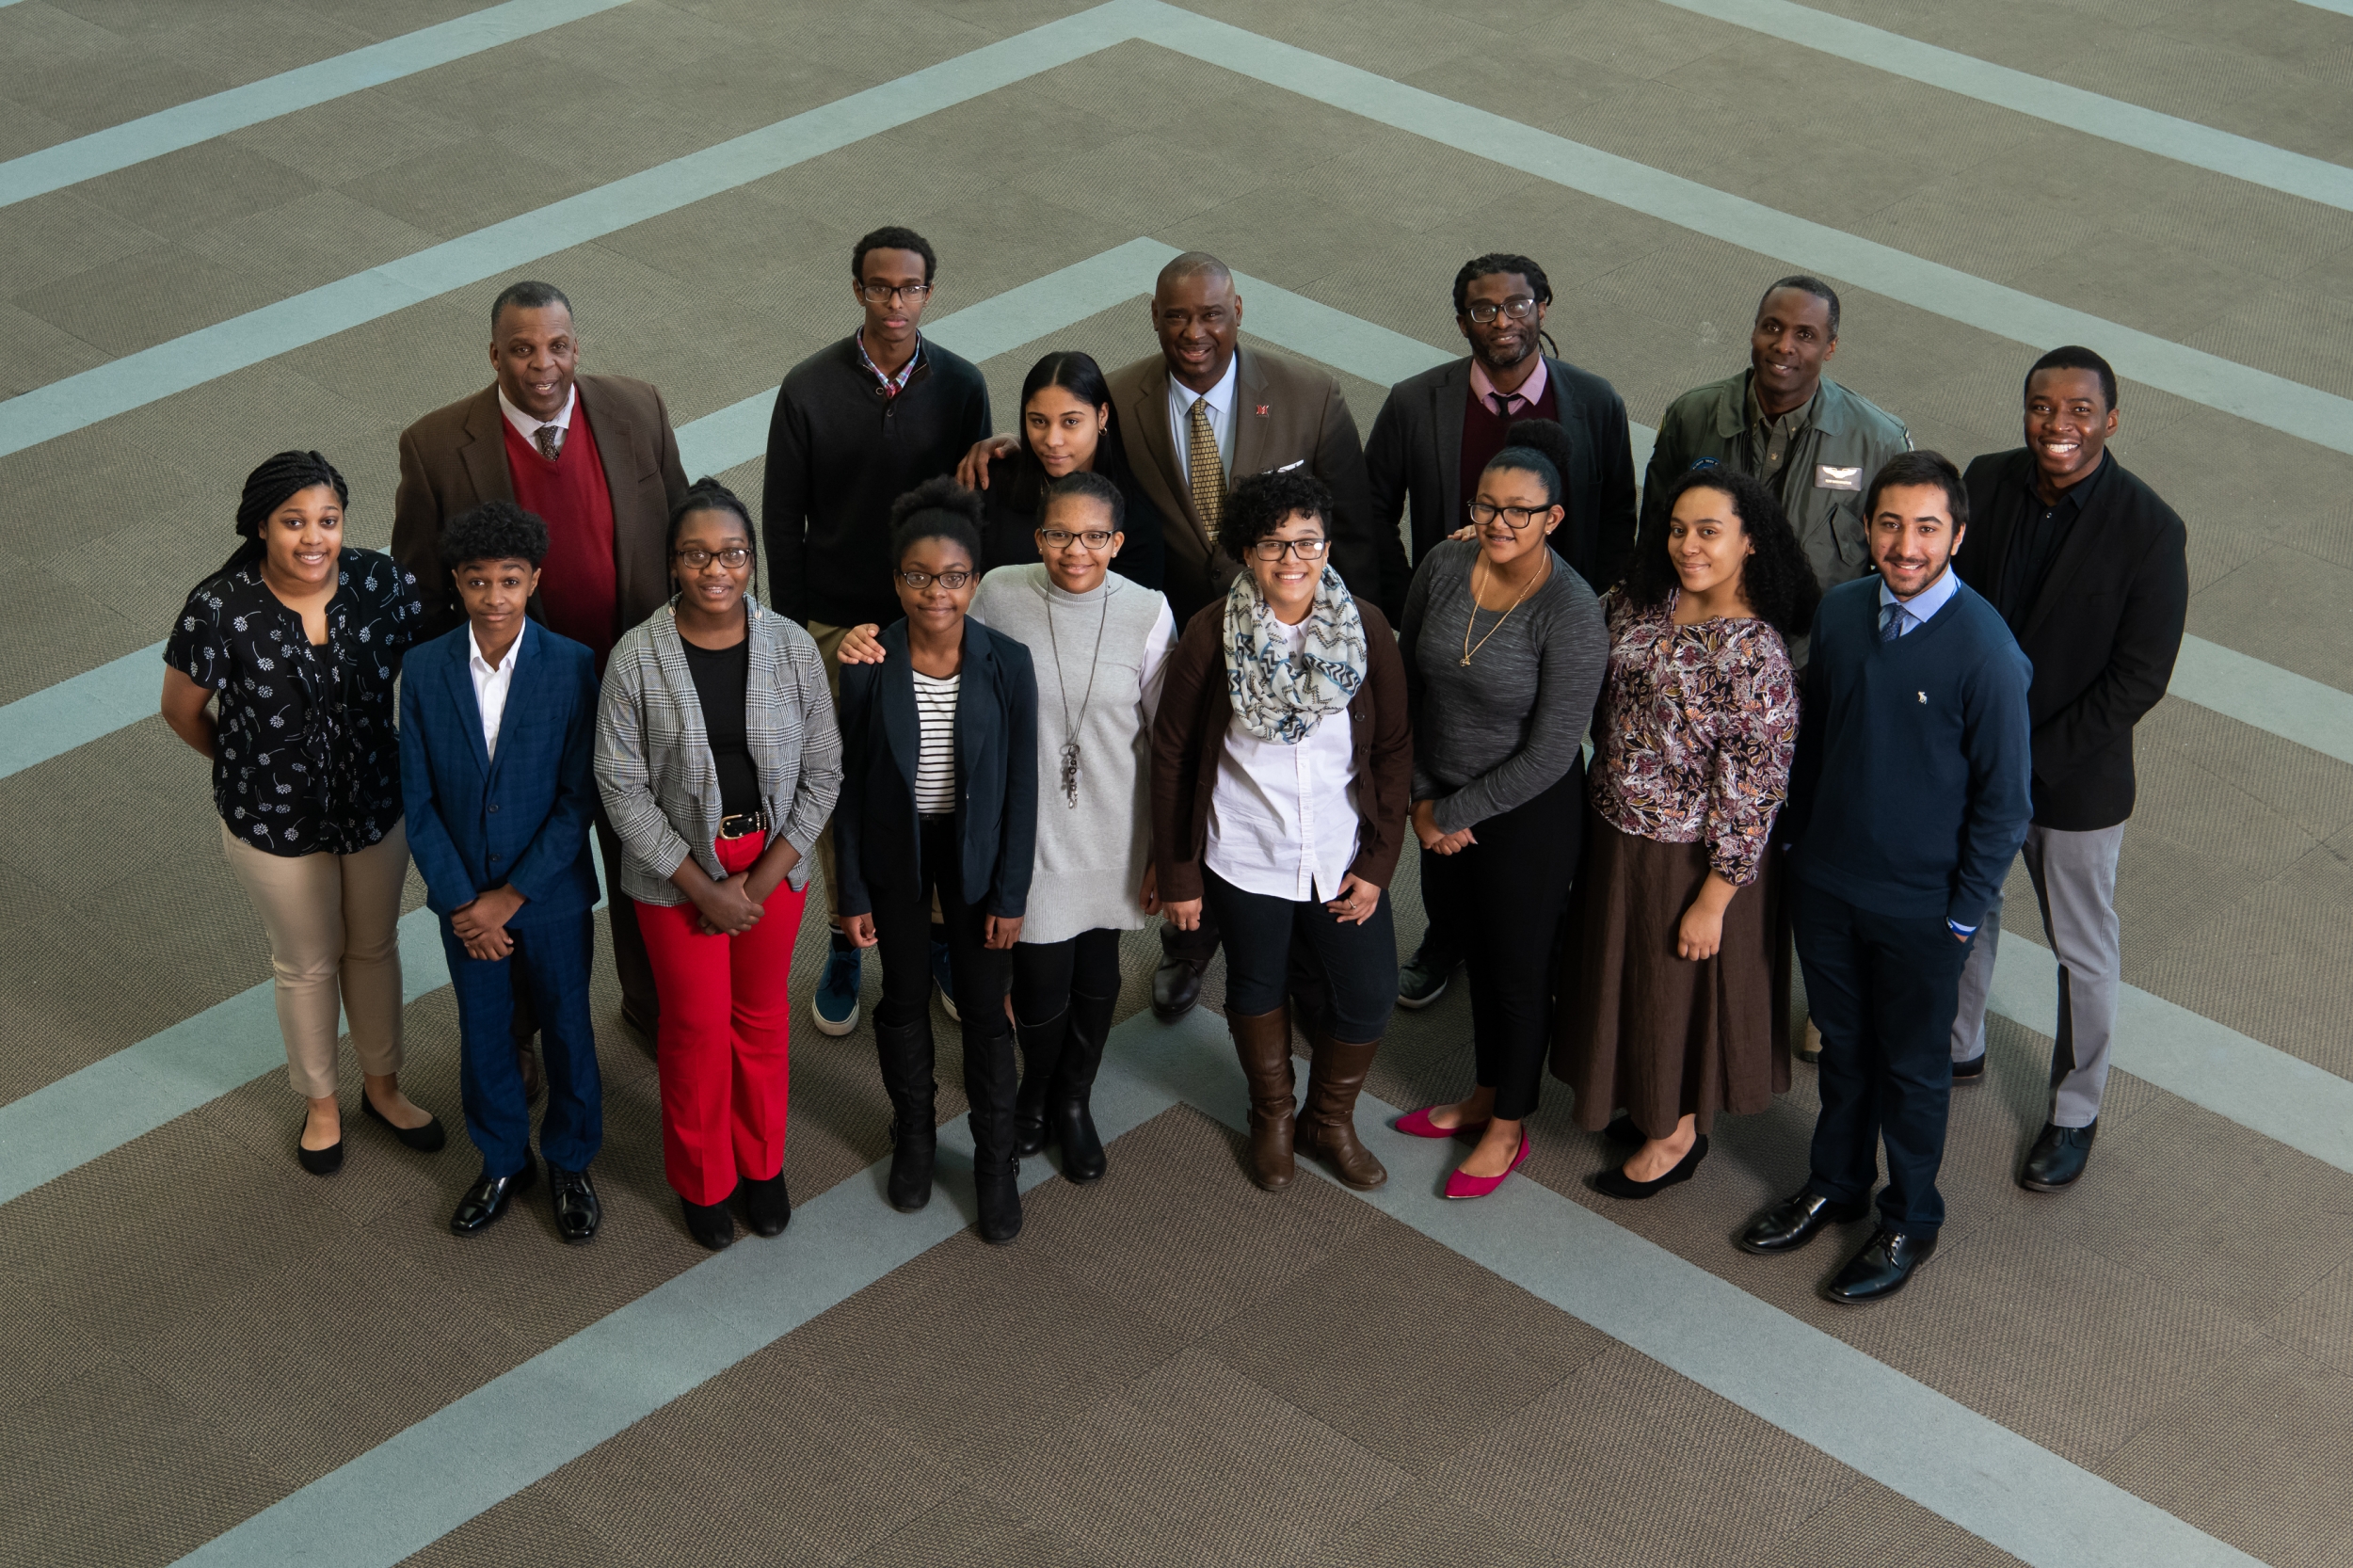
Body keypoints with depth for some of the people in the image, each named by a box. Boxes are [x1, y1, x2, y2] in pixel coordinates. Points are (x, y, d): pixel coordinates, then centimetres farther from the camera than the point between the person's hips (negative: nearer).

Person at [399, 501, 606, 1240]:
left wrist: (511, 896, -16)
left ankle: (570, 1163, 37)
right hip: (464, 899, 2)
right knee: (482, 1034, 18)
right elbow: (418, 800, -6)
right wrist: (460, 903, -11)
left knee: (567, 1029, 15)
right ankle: (503, 1162, 40)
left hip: (551, 894, -2)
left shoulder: (573, 667, -17)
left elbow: (580, 798, -15)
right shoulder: (425, 670, -11)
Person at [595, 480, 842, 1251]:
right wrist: (703, 888, -13)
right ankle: (702, 1179, 33)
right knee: (696, 1028, 11)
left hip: (772, 863, 2)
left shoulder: (791, 646, -10)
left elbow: (822, 772, -4)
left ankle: (762, 1162, 38)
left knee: (763, 1015, 16)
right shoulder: (637, 656, -15)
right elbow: (622, 785, -11)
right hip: (676, 871, -1)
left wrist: (763, 880, -10)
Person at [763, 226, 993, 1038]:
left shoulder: (960, 385, -5)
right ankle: (845, 946, 24)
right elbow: (782, 520, -3)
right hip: (837, 626, -1)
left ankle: (939, 930, 29)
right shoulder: (809, 388, -9)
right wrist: (791, 631, -3)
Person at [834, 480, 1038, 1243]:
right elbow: (850, 785, -7)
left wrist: (1010, 894, -7)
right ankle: (914, 1138, 39)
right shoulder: (868, 666, -17)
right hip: (894, 848, 1)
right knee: (904, 999, 17)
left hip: (975, 848, 0)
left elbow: (1021, 786, -9)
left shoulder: (1008, 664, -18)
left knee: (984, 1008, 8)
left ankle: (996, 1161, 26)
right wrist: (853, 892, -3)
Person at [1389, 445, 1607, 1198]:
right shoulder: (1443, 565, -9)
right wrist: (1422, 796, -1)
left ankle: (1508, 1128, 29)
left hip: (1526, 809, -5)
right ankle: (1486, 1093, 42)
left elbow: (1549, 754, -21)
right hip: (1443, 799, 5)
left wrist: (1452, 813, -13)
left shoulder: (1571, 614, -25)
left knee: (1518, 966, 11)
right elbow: (1409, 683, 3)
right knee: (1475, 944, 22)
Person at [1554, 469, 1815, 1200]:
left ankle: (1680, 1133, 37)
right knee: (1622, 971, 23)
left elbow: (1752, 792, -23)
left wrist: (1713, 899, -19)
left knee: (1679, 984, 13)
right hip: (1613, 832, 7)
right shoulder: (1641, 601, -6)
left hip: (1692, 857, -7)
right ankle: (1649, 1105, 47)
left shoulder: (1756, 654, -26)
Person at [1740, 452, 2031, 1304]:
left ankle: (1909, 1223, 35)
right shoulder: (1838, 612, -7)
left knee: (1912, 1066, 15)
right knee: (1842, 1043, 23)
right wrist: (1792, 841, 11)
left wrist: (1964, 915, -11)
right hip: (1824, 881, 4)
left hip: (1920, 907, -4)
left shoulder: (1985, 651, -22)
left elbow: (2003, 797, -14)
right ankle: (1836, 1184, 45)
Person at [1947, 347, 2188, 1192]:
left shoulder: (2149, 530, -21)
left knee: (2084, 953, 12)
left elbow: (2140, 678, -18)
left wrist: (2031, 760, -18)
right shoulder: (1986, 482, -9)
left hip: (2076, 780, -4)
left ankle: (2075, 1112, 32)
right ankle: (1958, 1049, 48)